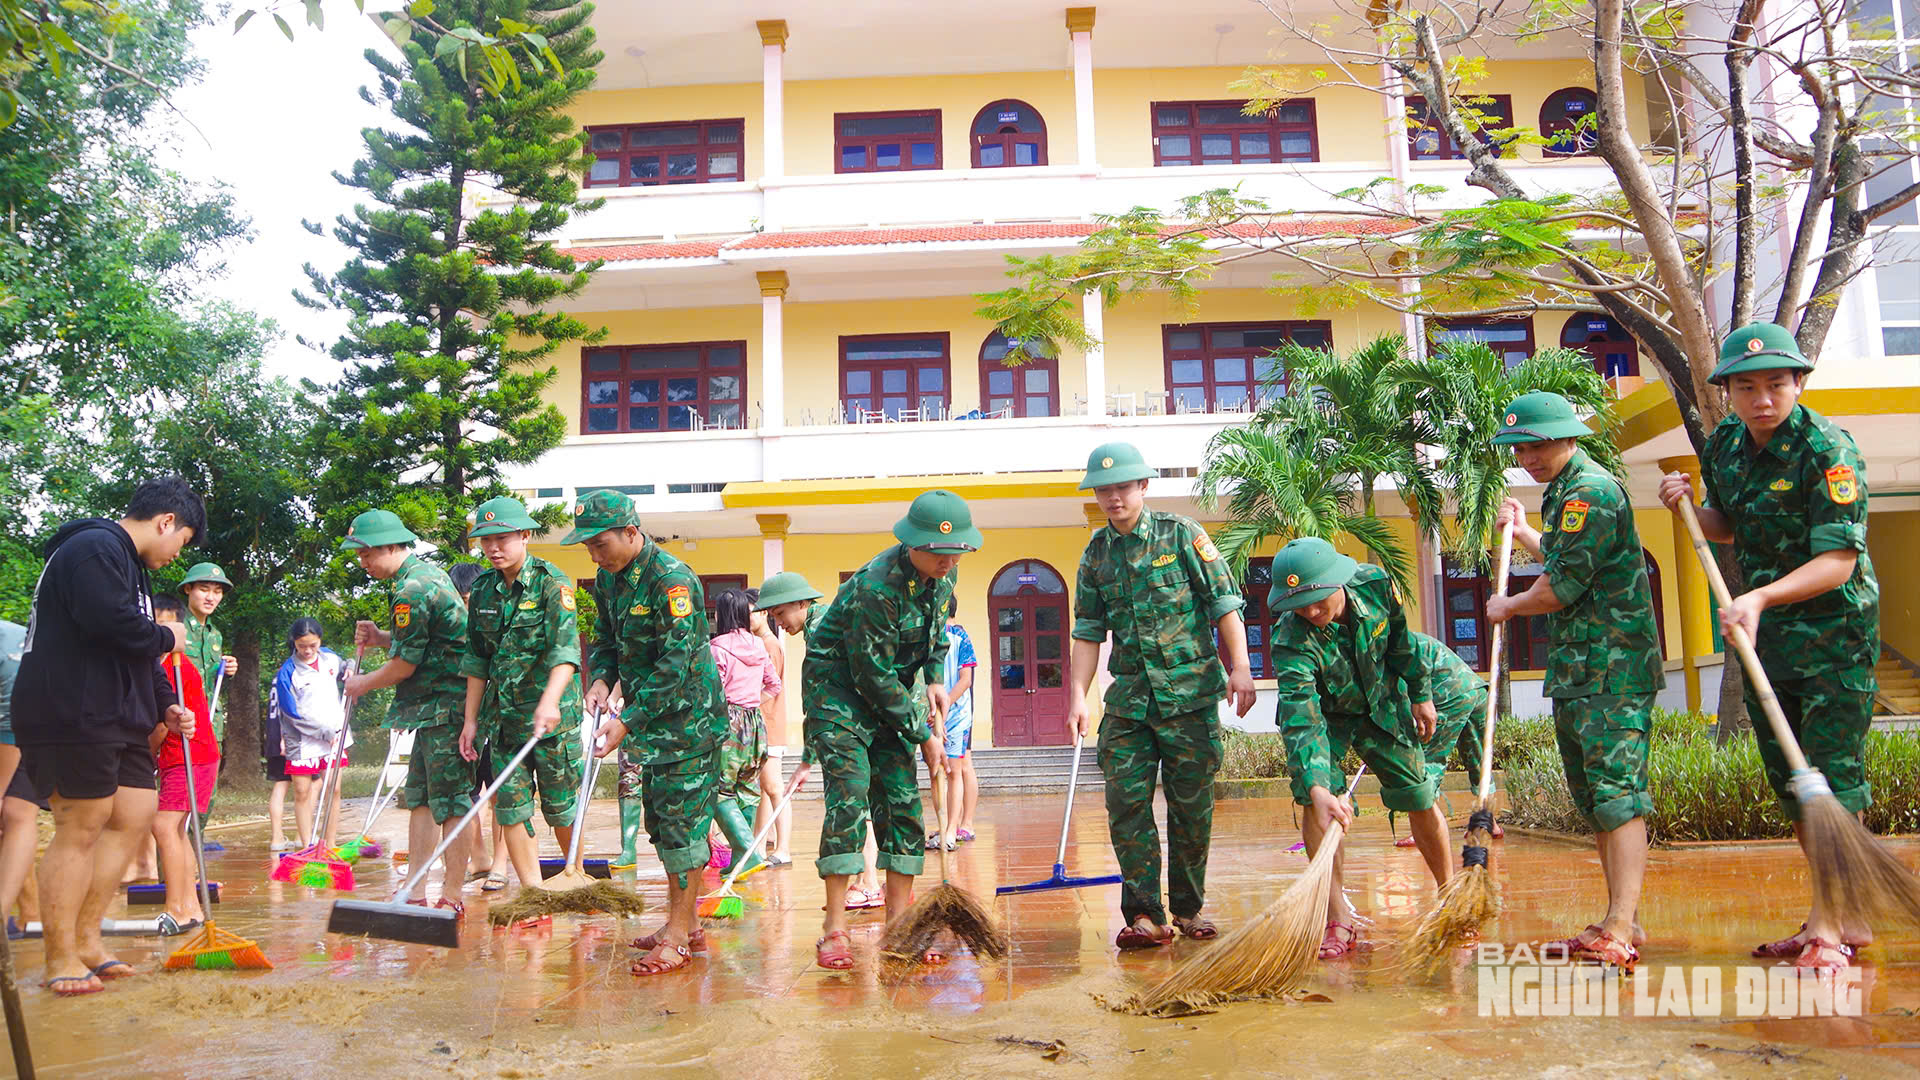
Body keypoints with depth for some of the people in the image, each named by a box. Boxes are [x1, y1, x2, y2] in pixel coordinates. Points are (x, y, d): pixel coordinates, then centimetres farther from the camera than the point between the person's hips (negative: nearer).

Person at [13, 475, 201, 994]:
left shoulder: (130, 565, 23)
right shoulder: (94, 548, -11)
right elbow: (111, 621, -27)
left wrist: (164, 705, 13)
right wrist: (167, 638, -9)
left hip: (116, 723, 11)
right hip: (72, 721, -10)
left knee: (134, 816, 9)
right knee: (79, 830, -6)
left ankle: (86, 937, 18)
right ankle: (61, 958, 4)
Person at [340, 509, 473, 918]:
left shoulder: (412, 589, -16)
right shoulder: (430, 573, 15)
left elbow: (405, 665, -14)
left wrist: (364, 684, 4)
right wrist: (380, 638, 8)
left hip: (444, 706, -11)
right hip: (437, 707, 11)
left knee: (450, 802, -5)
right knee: (419, 797, 13)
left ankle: (453, 896, 0)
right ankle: (415, 894, 17)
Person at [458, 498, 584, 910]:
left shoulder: (552, 582, -9)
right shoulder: (483, 589, 8)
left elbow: (565, 649, -21)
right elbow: (477, 660, 14)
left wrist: (549, 700, -36)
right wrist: (471, 718, 10)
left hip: (554, 713, -5)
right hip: (503, 715, 5)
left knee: (560, 809, 2)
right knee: (509, 808, 2)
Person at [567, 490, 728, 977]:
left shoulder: (673, 579, -22)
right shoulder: (608, 577, 5)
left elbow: (675, 665, -24)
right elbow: (606, 639, 17)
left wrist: (628, 721, -26)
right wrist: (602, 680, -4)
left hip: (688, 717, -9)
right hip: (649, 719, 9)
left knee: (683, 822, -5)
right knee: (661, 821, 14)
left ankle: (678, 937, 2)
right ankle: (686, 924, 26)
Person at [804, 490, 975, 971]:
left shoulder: (942, 574, -6)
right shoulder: (876, 588, -30)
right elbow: (873, 677, -24)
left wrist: (934, 678, 1)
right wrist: (923, 735, -16)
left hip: (888, 692, 7)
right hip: (837, 687, -7)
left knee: (902, 799, 1)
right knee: (849, 794, -16)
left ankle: (898, 923, 8)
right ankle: (834, 929, -10)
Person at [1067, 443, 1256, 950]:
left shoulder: (1181, 533, 0)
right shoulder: (1096, 555, 9)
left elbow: (1224, 603, -3)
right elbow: (1089, 631, 11)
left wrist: (1239, 667, -12)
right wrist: (1078, 695, 5)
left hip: (1190, 693, -3)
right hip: (1128, 698, 3)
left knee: (1192, 804, 5)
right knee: (1126, 803, -4)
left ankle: (1188, 909, 19)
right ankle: (1144, 915, 3)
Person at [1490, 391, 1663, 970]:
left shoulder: (1590, 491, -13)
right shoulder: (1565, 491, 20)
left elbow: (1562, 587, -17)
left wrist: (1508, 607, 1)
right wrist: (1522, 531, 42)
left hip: (1612, 667, -10)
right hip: (1578, 668, 10)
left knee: (1615, 791, -14)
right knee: (1592, 797, 10)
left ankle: (1620, 929, -17)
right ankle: (1623, 922, 16)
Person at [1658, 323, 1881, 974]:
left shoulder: (1828, 450, -19)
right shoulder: (1724, 444, 2)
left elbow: (1839, 559, -24)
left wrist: (1761, 597, -36)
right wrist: (1691, 508, -3)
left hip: (1834, 630, -7)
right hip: (1762, 629, 7)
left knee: (1832, 773, -7)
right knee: (1787, 777, 12)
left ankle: (1829, 926, -1)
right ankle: (1846, 916, 25)